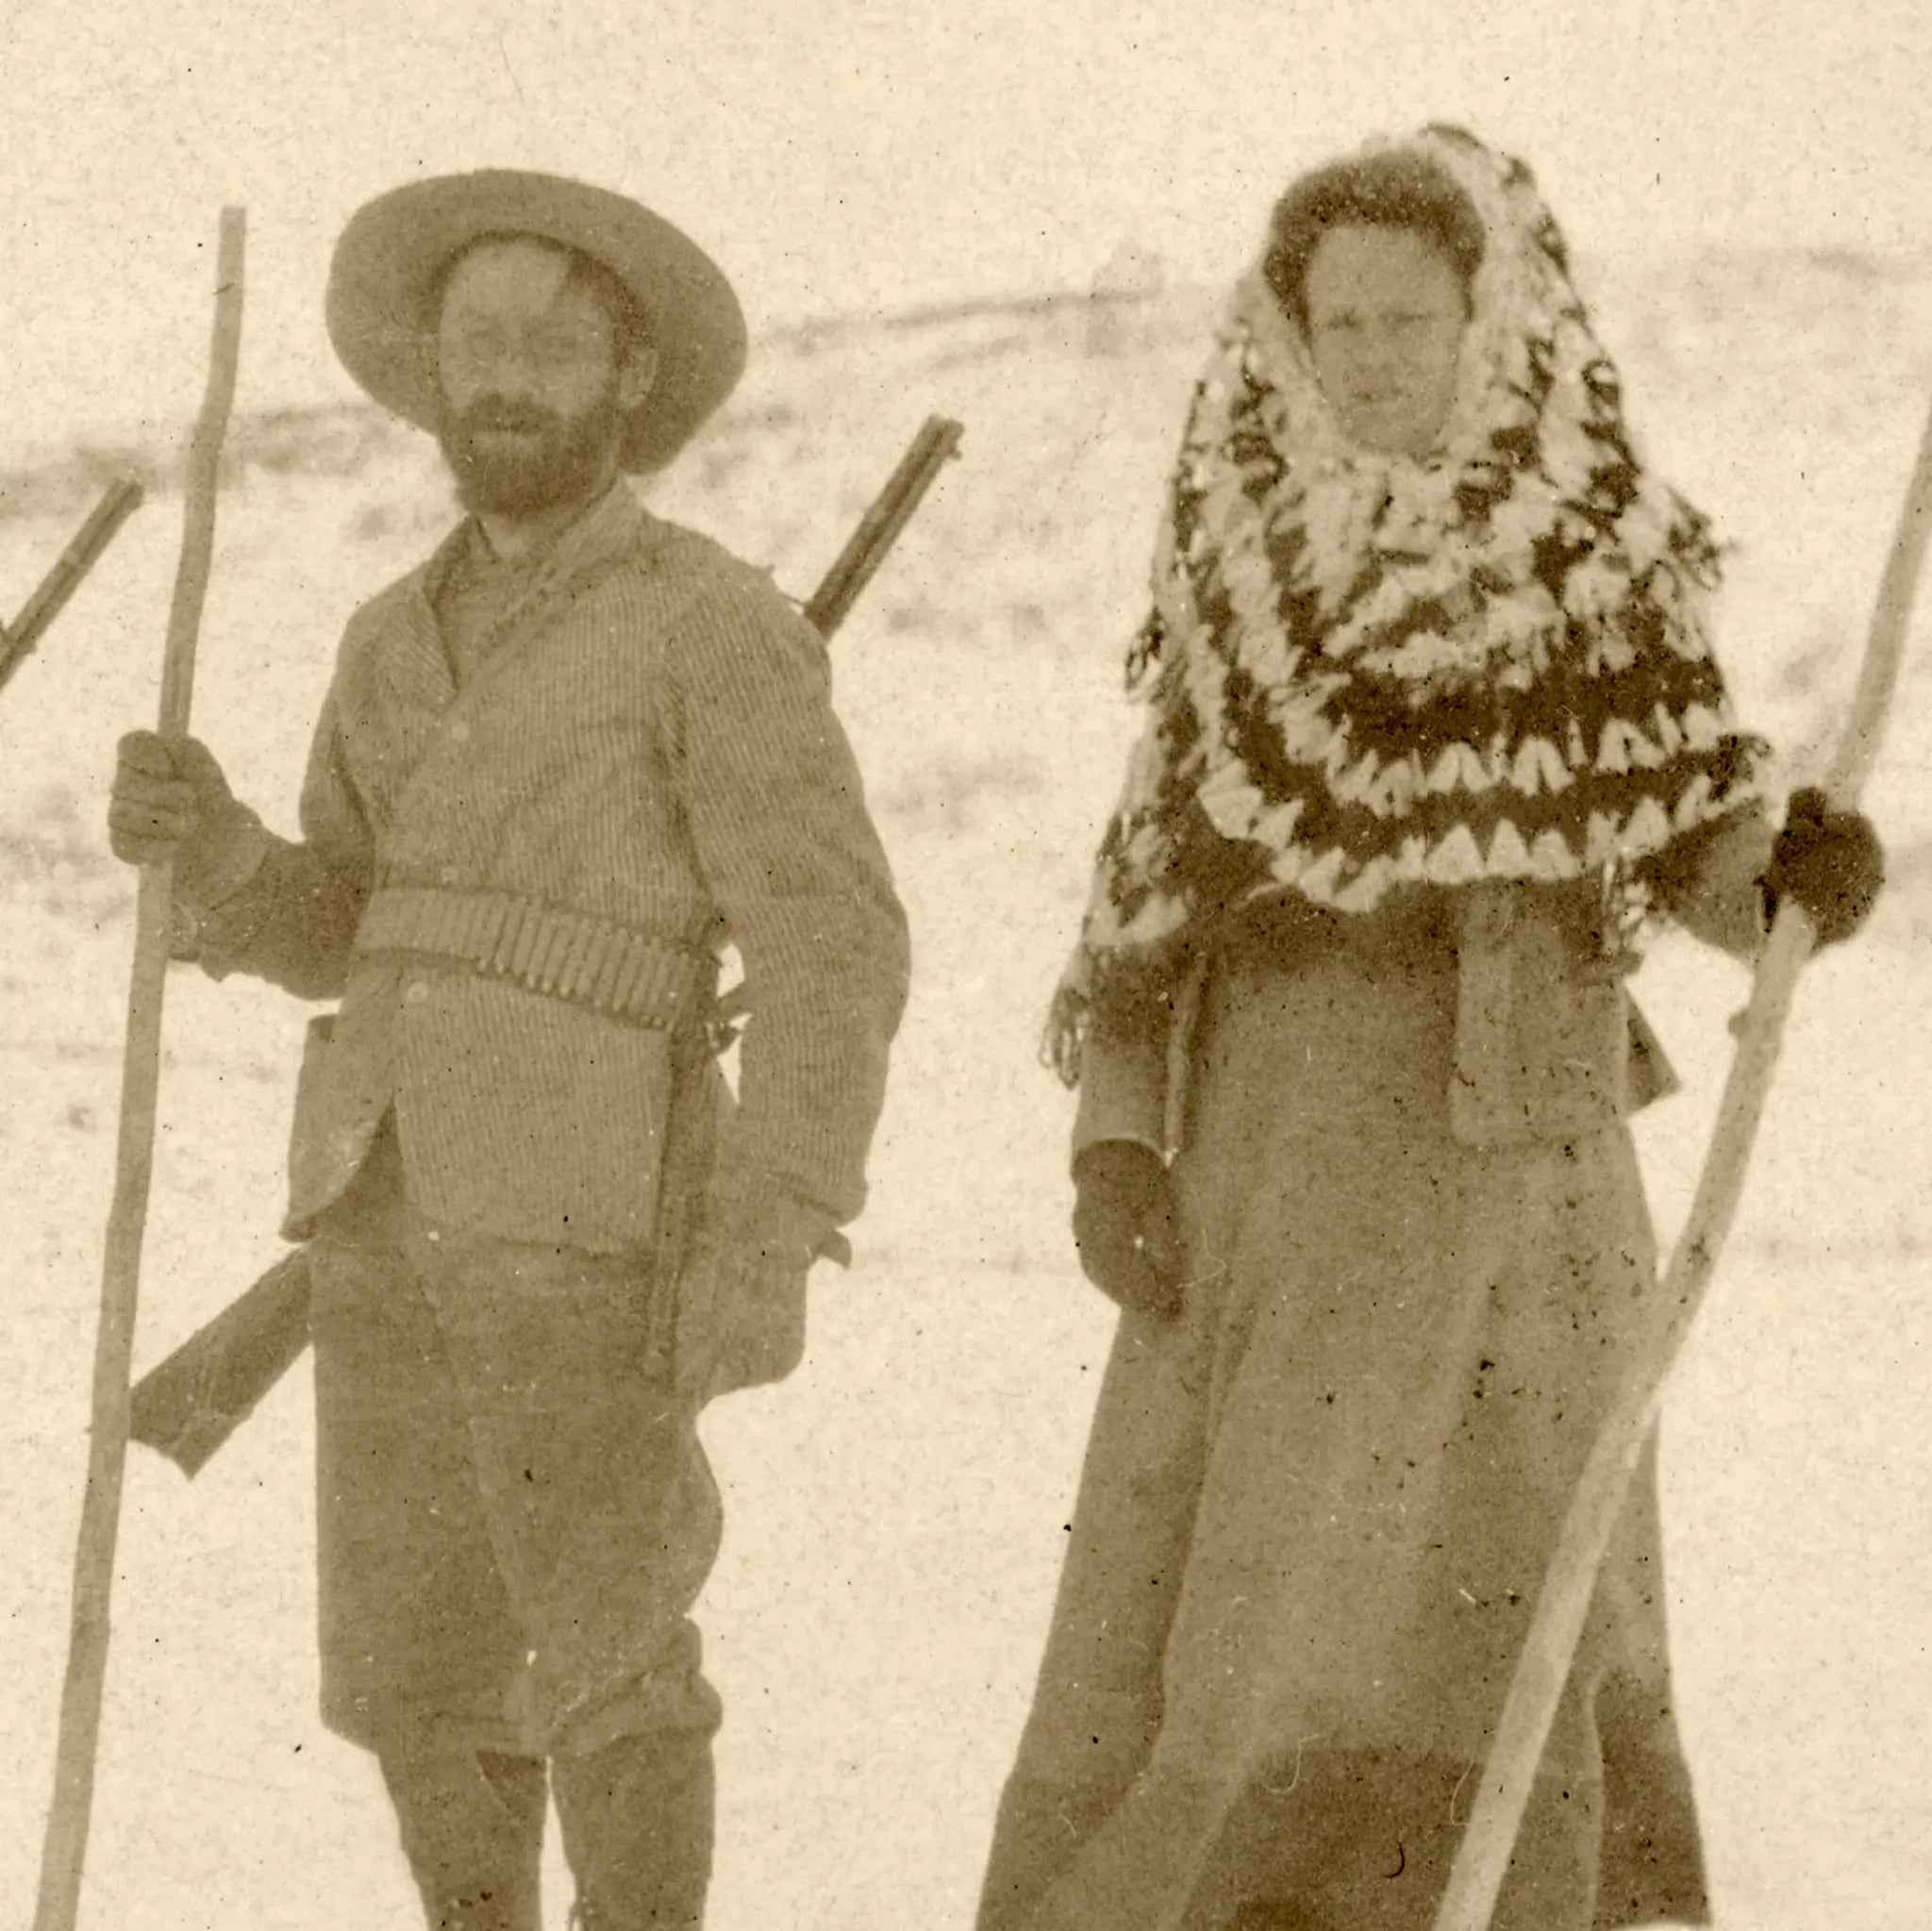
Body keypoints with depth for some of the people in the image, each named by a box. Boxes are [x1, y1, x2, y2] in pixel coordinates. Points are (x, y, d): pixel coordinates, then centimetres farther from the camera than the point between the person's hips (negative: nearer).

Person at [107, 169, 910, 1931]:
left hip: (589, 1200, -7)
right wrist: (205, 840, -3)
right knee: (417, 1659, 10)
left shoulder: (719, 627, -6)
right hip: (388, 1193, 7)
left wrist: (774, 1243, -20)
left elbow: (834, 950, -11)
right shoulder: (403, 639, 16)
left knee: (599, 1652, -3)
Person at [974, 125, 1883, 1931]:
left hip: (1503, 1131, -2)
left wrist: (1802, 872, -17)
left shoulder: (1607, 564, 2)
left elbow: (1703, 852, 6)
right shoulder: (1239, 566, 7)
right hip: (1261, 1140, 2)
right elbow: (1142, 886, 7)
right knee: (1174, 1603, 2)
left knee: (1440, 1594, -11)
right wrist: (1112, 1141, -4)